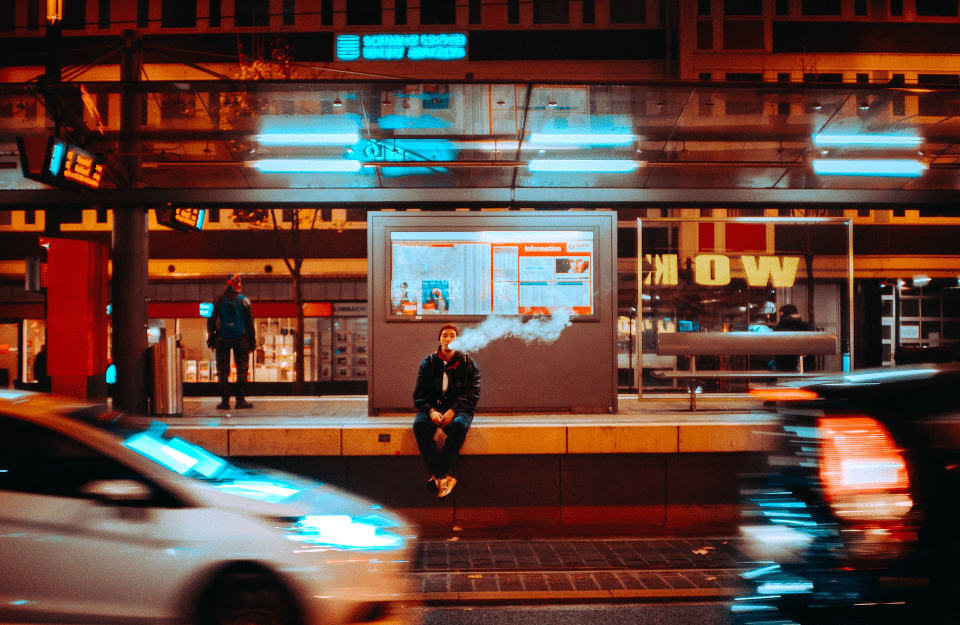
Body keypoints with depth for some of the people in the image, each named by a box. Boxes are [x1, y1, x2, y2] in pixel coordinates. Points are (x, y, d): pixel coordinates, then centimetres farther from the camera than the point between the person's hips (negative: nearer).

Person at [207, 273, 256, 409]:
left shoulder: (218, 300, -2)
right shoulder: (244, 301, -4)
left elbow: (211, 321, 2)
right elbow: (250, 323, -2)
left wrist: (210, 340, 9)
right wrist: (252, 342, 5)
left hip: (222, 340, 1)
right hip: (241, 340, -1)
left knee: (222, 371, 6)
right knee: (242, 369, 7)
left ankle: (225, 401, 4)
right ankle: (240, 399, 4)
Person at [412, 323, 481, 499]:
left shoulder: (468, 364, 9)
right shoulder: (429, 363, 12)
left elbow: (472, 394, -1)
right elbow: (420, 394, 6)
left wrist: (453, 411, -17)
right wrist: (431, 411, -15)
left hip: (459, 410, -1)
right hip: (432, 408, 1)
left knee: (459, 425, -37)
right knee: (420, 425, -32)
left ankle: (438, 476, -31)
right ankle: (444, 478, -35)